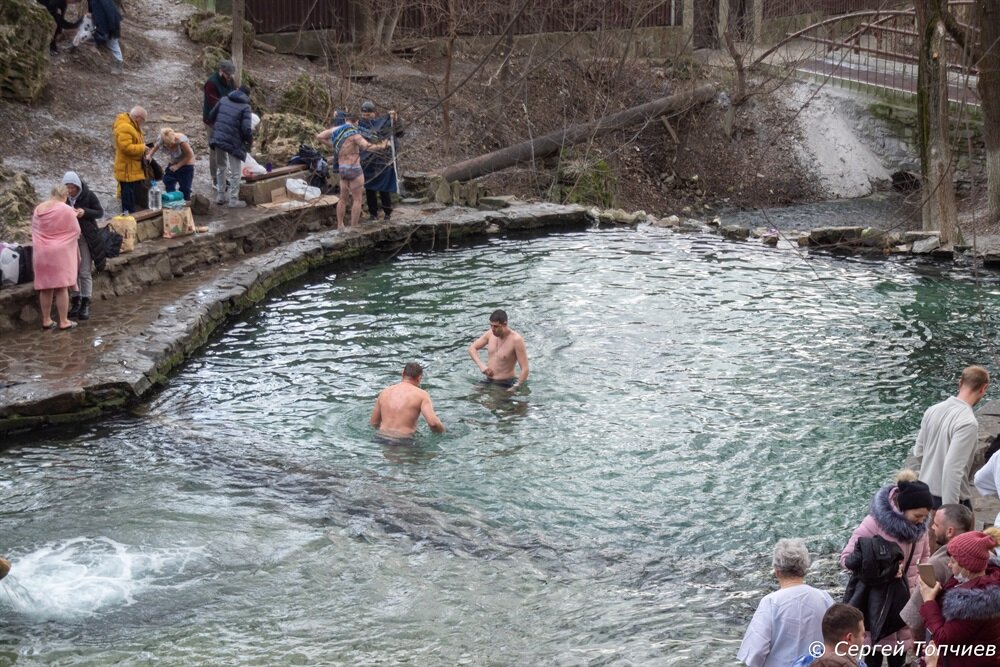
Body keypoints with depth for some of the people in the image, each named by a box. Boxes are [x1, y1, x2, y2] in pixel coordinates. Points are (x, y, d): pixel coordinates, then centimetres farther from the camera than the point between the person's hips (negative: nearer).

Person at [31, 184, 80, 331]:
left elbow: (35, 230, 11)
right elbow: (76, 232, -5)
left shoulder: (38, 209, 3)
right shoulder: (67, 210, -13)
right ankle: (63, 321, 4)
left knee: (45, 287, 12)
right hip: (60, 252, -5)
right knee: (61, 287, 1)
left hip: (41, 252, 5)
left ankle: (46, 320, 18)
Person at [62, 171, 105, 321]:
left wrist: (85, 212, -21)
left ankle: (85, 305, 6)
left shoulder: (88, 195, -9)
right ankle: (75, 303, 16)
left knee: (85, 272, -1)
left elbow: (100, 212, -4)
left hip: (86, 237, -3)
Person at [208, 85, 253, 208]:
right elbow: (246, 128, -16)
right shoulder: (245, 107, -8)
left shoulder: (224, 100, 8)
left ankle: (221, 196, 25)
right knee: (235, 172, 7)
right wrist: (250, 140, 3)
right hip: (234, 142, -5)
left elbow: (211, 116, 14)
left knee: (221, 167, 22)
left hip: (218, 139, 5)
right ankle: (233, 200, 8)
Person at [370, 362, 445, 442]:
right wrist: (442, 430, 4)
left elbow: (374, 423, 15)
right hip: (404, 441, -5)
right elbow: (433, 423, -17)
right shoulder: (421, 394, -5)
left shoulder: (385, 392, 10)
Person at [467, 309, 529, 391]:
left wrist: (515, 388, -27)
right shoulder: (490, 334, 0)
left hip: (505, 385, -6)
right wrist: (481, 365, -5)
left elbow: (525, 370, -19)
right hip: (488, 382, 6)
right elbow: (472, 348, 13)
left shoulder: (516, 340, -19)